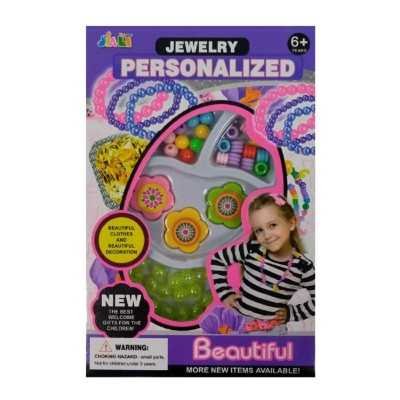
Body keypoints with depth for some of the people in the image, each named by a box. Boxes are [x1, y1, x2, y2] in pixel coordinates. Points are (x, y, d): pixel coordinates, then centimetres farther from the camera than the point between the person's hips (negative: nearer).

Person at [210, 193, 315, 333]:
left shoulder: (303, 266, -14)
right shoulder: (251, 249, -13)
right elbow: (216, 259, -1)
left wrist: (291, 313, -5)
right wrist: (225, 293, -3)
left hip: (271, 329, 0)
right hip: (237, 320, 1)